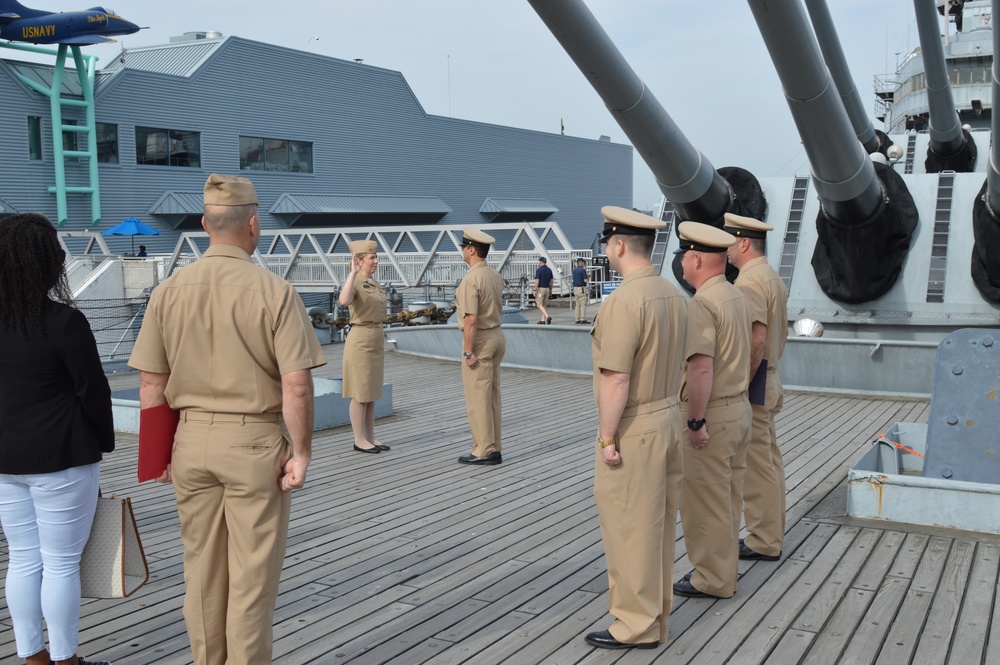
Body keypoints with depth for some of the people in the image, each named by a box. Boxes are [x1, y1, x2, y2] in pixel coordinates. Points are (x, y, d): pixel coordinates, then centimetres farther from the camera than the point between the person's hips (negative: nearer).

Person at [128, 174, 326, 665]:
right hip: (254, 441, -4)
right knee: (252, 574, 8)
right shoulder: (274, 291, -12)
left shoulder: (169, 291, -1)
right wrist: (301, 452, -6)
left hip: (192, 440, 4)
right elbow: (297, 385, -15)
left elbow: (151, 385, 2)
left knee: (202, 570, 17)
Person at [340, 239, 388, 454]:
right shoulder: (354, 282, -12)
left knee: (372, 393, 12)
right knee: (360, 394, -2)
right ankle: (359, 440, 5)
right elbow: (344, 301, -35)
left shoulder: (374, 285, 14)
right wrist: (354, 272, -33)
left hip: (377, 341, 9)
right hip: (360, 340, -9)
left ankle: (370, 438, 18)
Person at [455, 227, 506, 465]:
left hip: (479, 339, -9)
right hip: (497, 335, 9)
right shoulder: (496, 276, 8)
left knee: (477, 397, -2)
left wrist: (468, 352, -19)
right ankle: (493, 449, 19)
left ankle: (484, 451, 2)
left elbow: (471, 320, -23)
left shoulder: (471, 280, -19)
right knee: (492, 395, 13)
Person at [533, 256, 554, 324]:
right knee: (544, 305, 12)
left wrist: (535, 290, -13)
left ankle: (547, 316, -21)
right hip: (547, 288, 7)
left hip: (540, 289, -7)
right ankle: (543, 320, 12)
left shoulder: (539, 270, -14)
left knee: (539, 304, -2)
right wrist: (551, 290, 18)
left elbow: (537, 281, -17)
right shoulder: (549, 270, 7)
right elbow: (551, 281, 10)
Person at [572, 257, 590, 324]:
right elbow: (586, 280, -15)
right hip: (581, 288, -8)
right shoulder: (583, 270, -12)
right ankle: (583, 319, -9)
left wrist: (586, 276, 20)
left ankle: (577, 319, 9)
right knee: (583, 304, -6)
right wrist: (588, 278, 7)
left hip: (575, 288, 8)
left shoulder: (574, 270, 13)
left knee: (577, 304, 9)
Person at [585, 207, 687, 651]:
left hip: (632, 429, -9)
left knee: (629, 530, 3)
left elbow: (616, 380, -23)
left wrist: (607, 438, -16)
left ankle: (636, 626, 13)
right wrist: (664, 410, 19)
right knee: (658, 527, 16)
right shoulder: (673, 296, 7)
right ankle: (656, 616, 28)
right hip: (668, 418, 9)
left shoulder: (623, 301, -20)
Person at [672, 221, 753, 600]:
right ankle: (723, 570, 29)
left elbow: (701, 368, -27)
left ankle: (712, 580, 13)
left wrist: (696, 421, -22)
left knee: (705, 501, 3)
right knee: (728, 497, 17)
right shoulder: (739, 297, 9)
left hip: (711, 414, -9)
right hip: (740, 408, 9)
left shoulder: (701, 304, -20)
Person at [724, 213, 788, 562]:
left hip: (750, 385, -11)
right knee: (769, 460, 15)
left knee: (756, 465, -3)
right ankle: (771, 534, 25)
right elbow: (780, 334, 20)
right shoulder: (772, 278, 14)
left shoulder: (749, 281, -18)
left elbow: (756, 340, -26)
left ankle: (763, 542, 5)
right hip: (767, 380, 11)